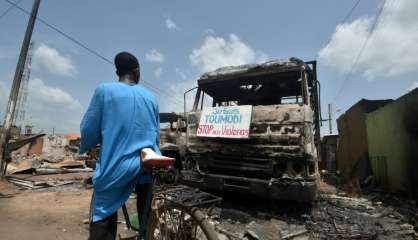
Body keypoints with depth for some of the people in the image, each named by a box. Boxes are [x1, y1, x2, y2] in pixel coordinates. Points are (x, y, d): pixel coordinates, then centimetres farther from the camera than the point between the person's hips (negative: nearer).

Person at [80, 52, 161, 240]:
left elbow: (89, 129, 0)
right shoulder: (150, 97, 9)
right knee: (147, 221, 19)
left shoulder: (104, 90, -2)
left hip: (116, 167, -3)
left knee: (103, 221, 9)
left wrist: (85, 149, 23)